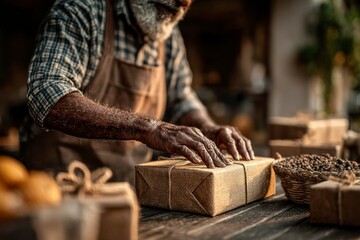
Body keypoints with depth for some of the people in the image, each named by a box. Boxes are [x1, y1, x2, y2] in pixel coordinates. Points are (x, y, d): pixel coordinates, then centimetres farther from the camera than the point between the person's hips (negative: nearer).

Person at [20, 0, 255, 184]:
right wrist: (146, 127, -38)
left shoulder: (170, 36, 7)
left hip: (132, 182, 7)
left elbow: (181, 98, 21)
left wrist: (209, 130, -1)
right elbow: (47, 96, -29)